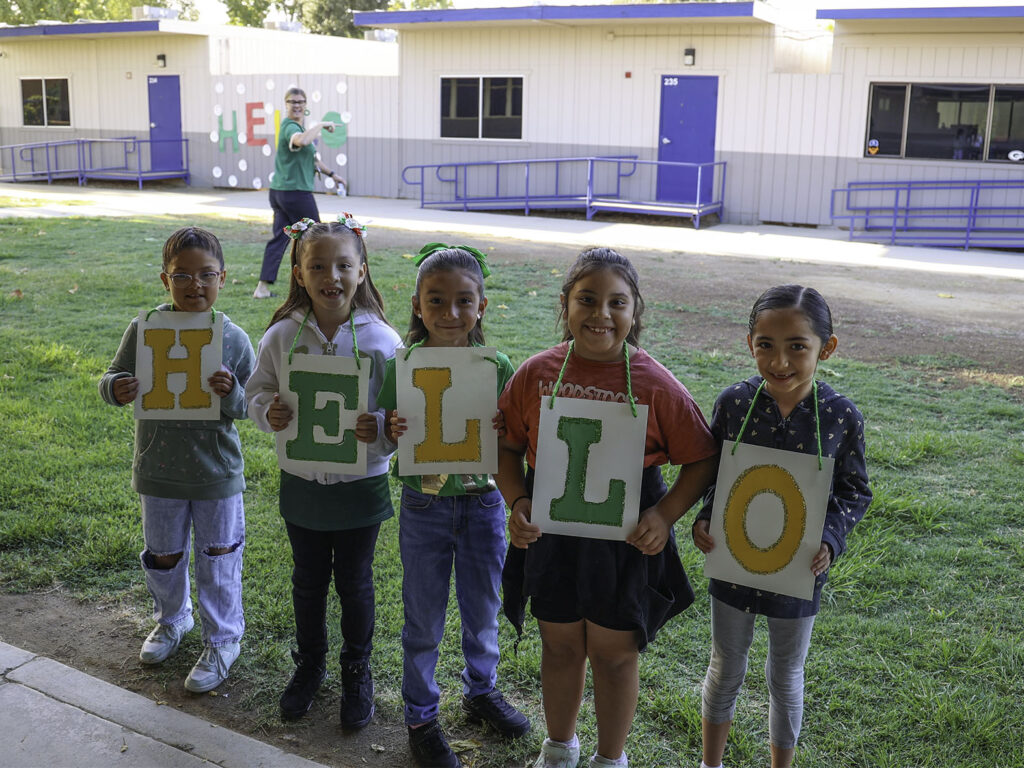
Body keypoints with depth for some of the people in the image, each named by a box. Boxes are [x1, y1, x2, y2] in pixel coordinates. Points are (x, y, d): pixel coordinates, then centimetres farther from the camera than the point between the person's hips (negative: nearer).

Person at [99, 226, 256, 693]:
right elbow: (113, 381, 1)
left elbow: (249, 408, -6)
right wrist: (116, 388, -22)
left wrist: (231, 393, -28)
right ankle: (172, 619, 48)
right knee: (162, 556, 21)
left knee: (217, 560, 11)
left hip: (216, 472, -2)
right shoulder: (144, 330, -8)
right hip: (159, 468, 2)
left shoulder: (233, 339, -11)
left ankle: (223, 640, 30)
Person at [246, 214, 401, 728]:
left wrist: (381, 427, -29)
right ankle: (309, 664, 41)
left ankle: (357, 671, 36)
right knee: (308, 580, 19)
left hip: (361, 484, -2)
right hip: (301, 482, 2)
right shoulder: (282, 336, -7)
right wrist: (267, 413, -18)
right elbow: (258, 391, 3)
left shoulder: (381, 340, -13)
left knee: (354, 582, 14)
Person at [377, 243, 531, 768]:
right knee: (424, 620, 13)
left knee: (482, 609, 19)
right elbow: (379, 441, -4)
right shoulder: (402, 366, -11)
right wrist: (392, 431, -27)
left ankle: (481, 690, 45)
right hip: (424, 505, -1)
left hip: (482, 502, 2)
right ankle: (420, 716, 32)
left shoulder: (498, 367, -9)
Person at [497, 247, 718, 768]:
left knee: (615, 653, 13)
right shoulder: (536, 373, -7)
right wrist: (518, 501, -12)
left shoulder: (655, 385, -13)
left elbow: (701, 460, -7)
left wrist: (665, 515, -19)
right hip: (551, 533, 2)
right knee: (560, 645, 20)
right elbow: (507, 447, 3)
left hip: (626, 538, -2)